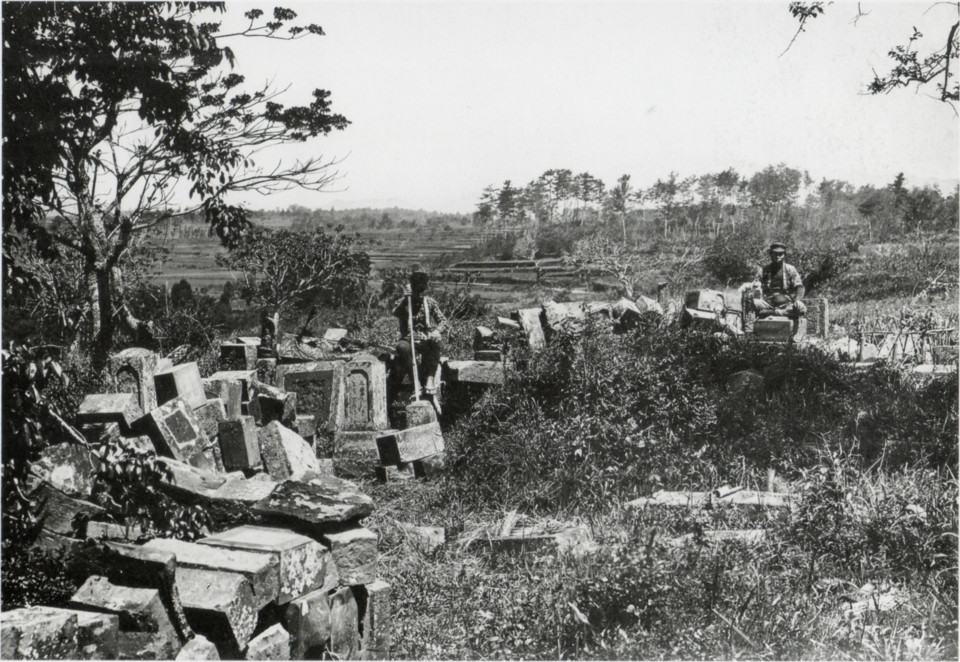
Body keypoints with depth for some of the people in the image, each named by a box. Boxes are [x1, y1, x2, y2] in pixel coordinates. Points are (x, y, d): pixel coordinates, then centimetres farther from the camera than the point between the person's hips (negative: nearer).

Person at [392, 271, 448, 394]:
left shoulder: (430, 303, 8)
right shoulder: (403, 303, 4)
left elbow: (443, 321, 2)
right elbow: (395, 313, -18)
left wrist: (437, 330, -19)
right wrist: (405, 299, -29)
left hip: (427, 342, 1)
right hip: (410, 340, -1)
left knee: (437, 341, -34)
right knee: (401, 346, -36)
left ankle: (430, 378, -27)